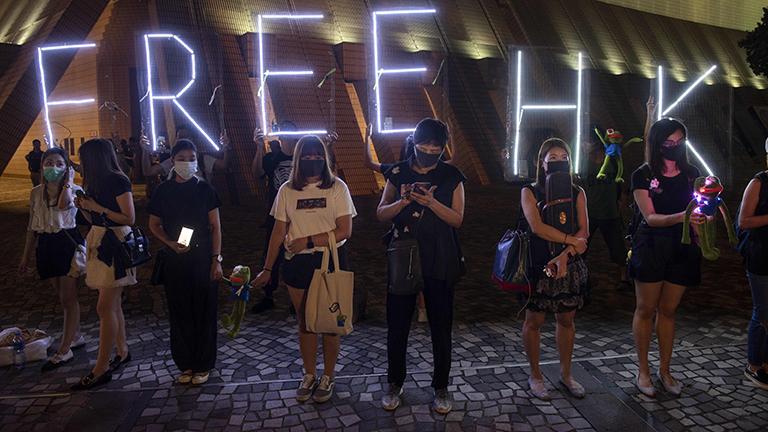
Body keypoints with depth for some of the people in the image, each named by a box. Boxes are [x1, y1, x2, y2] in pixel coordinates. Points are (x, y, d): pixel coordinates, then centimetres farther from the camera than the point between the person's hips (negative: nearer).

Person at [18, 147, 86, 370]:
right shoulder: (36, 193, 8)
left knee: (68, 298, -3)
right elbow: (32, 227, 14)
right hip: (46, 247, 5)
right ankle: (76, 336, 31)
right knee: (64, 296, 16)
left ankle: (64, 350, 4)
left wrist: (68, 181, -16)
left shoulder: (74, 190, -6)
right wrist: (25, 257, 15)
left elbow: (63, 204, -31)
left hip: (69, 243, -5)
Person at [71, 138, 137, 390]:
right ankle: (123, 352, 26)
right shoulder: (96, 183, 14)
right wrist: (83, 207, 1)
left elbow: (129, 218, -15)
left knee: (105, 307, -7)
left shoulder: (118, 181, -12)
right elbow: (95, 219, 18)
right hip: (99, 242, 9)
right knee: (113, 304, 14)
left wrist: (98, 208, -15)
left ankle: (102, 368, -1)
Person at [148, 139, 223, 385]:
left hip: (203, 257, -1)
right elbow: (154, 224, 11)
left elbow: (215, 227, 1)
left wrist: (216, 259, -5)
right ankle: (185, 365, 23)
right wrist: (170, 242, -8)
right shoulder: (163, 191, 4)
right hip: (175, 258, 2)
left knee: (204, 311, 3)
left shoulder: (205, 190, 1)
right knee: (179, 312, 7)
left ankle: (203, 366, 17)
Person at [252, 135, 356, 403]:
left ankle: (328, 377, 23)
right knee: (304, 322, 11)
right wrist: (267, 269, 6)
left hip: (330, 260, -2)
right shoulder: (287, 190, 5)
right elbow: (278, 233, 7)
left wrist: (308, 240, -14)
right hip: (297, 263, 2)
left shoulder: (337, 188, -2)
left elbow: (345, 231, -9)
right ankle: (310, 375, 27)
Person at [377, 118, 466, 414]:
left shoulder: (452, 176, 3)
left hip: (439, 261, -1)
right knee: (397, 324, 6)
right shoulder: (398, 173, 6)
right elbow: (381, 213, 5)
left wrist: (431, 202, -18)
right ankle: (395, 384, 26)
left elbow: (457, 219, -2)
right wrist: (402, 202, -15)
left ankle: (441, 387, 25)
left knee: (440, 326, 6)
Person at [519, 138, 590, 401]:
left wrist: (564, 255, -17)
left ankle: (565, 374, 29)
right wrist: (572, 240, -11)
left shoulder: (577, 193, 7)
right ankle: (535, 375, 22)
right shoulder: (530, 192, -2)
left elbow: (584, 231, -3)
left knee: (566, 320, 12)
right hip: (539, 265, -3)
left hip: (569, 266, 3)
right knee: (534, 321, 5)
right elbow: (537, 227, -15)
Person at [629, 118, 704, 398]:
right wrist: (681, 216, -30)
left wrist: (701, 243, 4)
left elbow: (695, 213, 13)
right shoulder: (642, 176, -6)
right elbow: (650, 217, -13)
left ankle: (664, 370, 24)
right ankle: (643, 371, 17)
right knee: (646, 309, 4)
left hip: (682, 249, 4)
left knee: (668, 310, 11)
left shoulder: (691, 173, 7)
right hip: (651, 246, -3)